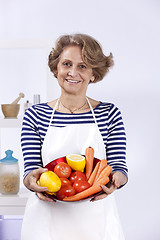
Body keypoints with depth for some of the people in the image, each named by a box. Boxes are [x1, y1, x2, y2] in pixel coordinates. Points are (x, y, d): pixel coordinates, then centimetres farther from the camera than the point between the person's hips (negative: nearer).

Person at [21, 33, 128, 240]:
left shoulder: (109, 114, 2)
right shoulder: (35, 115, 0)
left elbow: (119, 166, -2)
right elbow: (31, 169, -3)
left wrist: (116, 179, -24)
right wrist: (31, 181, -25)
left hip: (95, 218, 1)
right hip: (47, 219, 0)